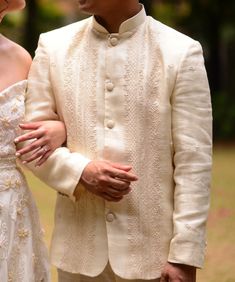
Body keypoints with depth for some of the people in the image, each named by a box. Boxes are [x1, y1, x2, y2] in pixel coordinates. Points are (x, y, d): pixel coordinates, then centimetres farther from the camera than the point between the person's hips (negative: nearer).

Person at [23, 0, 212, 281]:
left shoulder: (182, 53, -5)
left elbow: (194, 162, -6)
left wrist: (185, 255, -9)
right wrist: (81, 171, -13)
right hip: (78, 246, 2)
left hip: (152, 248, -2)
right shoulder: (53, 46, 3)